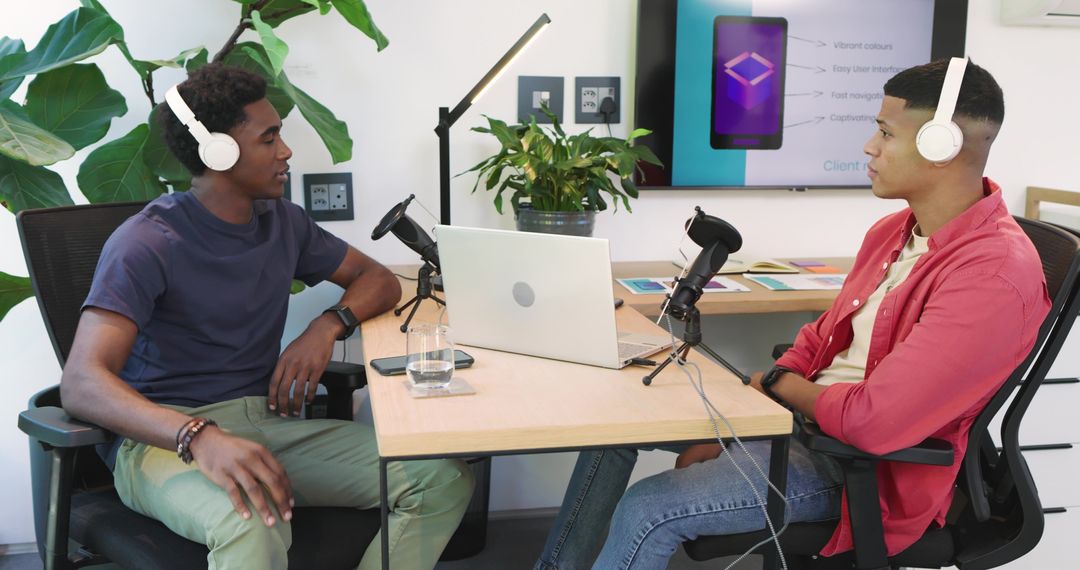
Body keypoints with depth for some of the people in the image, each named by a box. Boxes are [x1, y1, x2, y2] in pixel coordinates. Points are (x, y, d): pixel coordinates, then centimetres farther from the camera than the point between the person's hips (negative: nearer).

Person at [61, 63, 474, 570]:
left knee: (444, 480, -16)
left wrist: (328, 326, -4)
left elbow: (378, 279, 20)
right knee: (251, 524, -42)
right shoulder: (146, 243, -10)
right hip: (165, 438, -6)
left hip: (266, 422, 6)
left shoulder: (284, 223, 10)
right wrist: (200, 437, -39)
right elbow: (81, 384, -20)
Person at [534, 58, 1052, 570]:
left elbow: (872, 420, -29)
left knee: (645, 513, -21)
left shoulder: (995, 274, -25)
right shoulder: (896, 230, 6)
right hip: (803, 411, 9)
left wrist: (778, 383, -9)